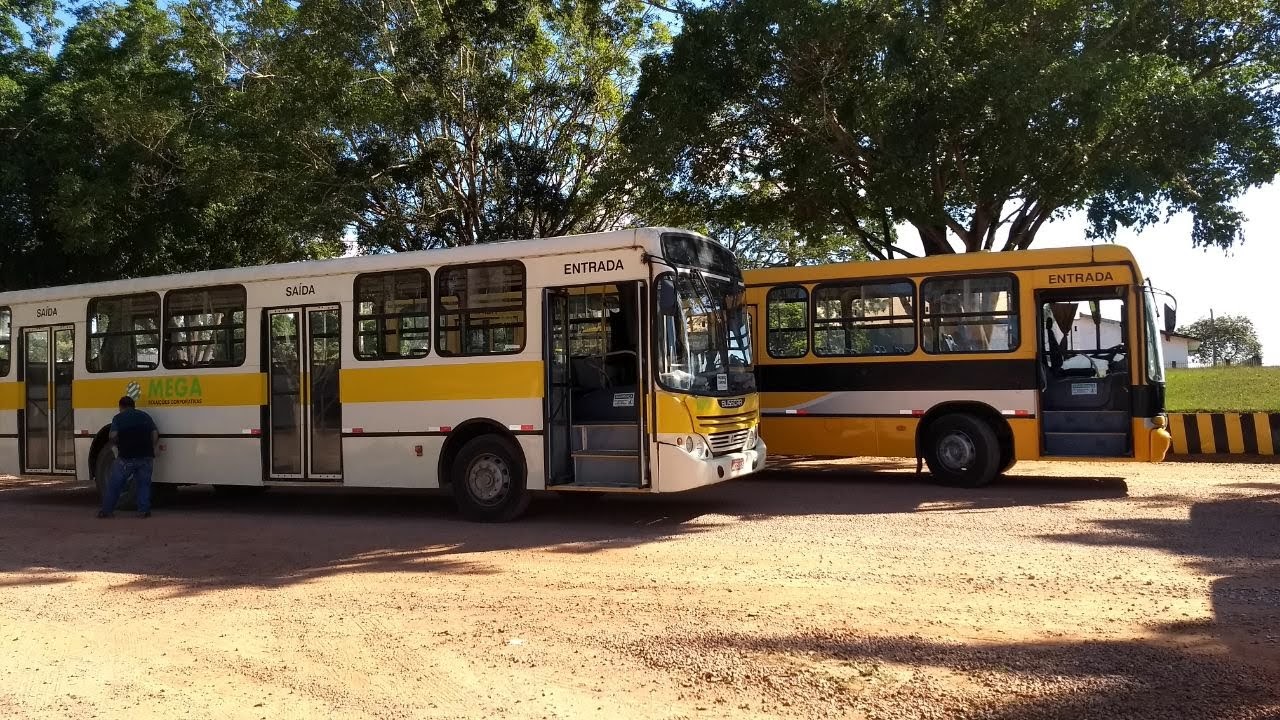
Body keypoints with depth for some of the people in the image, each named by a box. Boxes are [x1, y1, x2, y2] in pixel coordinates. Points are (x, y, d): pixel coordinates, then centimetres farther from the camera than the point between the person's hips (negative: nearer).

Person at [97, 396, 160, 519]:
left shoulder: (118, 418, 5)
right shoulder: (145, 416, 14)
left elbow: (113, 436, -9)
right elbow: (155, 434, 4)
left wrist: (118, 444, 10)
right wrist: (152, 448, 11)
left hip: (126, 457, -2)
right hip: (145, 456, 2)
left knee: (114, 485, 9)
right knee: (143, 484, 11)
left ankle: (107, 510, 13)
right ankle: (144, 510, 4)